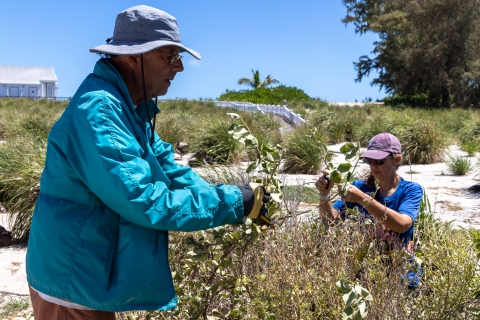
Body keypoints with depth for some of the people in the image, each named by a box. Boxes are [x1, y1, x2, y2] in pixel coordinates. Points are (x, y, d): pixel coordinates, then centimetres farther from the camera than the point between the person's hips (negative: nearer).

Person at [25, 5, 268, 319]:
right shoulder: (98, 111, -26)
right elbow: (143, 201, -30)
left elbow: (168, 169, 7)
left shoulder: (128, 108, 7)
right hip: (73, 283, -10)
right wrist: (232, 203, -21)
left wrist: (242, 201, -5)